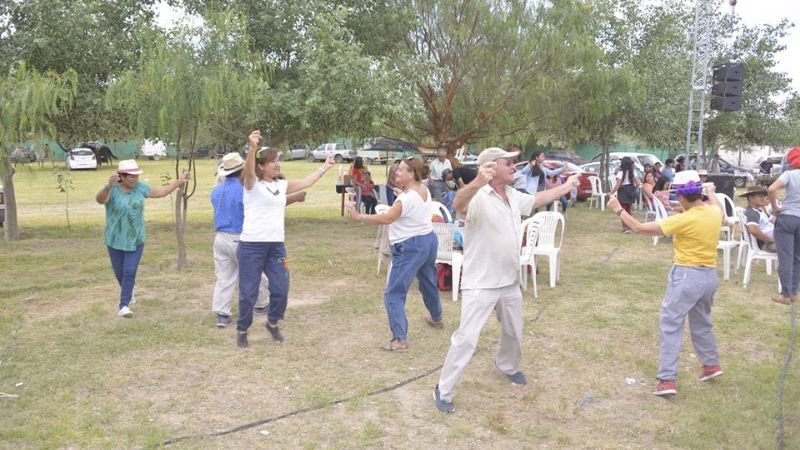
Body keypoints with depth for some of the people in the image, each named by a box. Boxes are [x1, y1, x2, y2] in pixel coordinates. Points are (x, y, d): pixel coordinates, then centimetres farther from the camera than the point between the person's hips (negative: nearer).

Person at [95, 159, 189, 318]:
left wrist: (179, 181, 4)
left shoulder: (140, 187, -4)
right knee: (119, 272, 15)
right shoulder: (112, 190, -17)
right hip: (116, 240, -1)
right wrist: (109, 186, -58)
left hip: (136, 239, 1)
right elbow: (100, 199, -38)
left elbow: (161, 192, 8)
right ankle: (128, 292, 43)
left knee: (130, 272, -8)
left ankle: (124, 305, -4)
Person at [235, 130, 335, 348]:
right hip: (251, 246, -5)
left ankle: (273, 322, 31)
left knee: (281, 289, 4)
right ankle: (242, 330, 22)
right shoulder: (252, 184, -5)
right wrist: (252, 148, -46)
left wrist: (324, 167, 32)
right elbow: (248, 170, -27)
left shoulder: (282, 185, 13)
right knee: (248, 292, 1)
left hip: (276, 246, 5)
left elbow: (306, 183, 26)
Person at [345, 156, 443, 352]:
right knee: (428, 282, 31)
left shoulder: (407, 198, -24)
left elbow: (386, 219, -27)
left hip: (410, 247, -10)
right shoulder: (424, 190, 4)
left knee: (394, 293, -6)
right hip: (429, 240, 10)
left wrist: (359, 216, -25)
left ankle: (400, 339, -10)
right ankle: (436, 318, 53)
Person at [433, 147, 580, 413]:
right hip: (480, 285, -8)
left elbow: (539, 199, 25)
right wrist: (477, 182, -67)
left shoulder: (514, 196, 5)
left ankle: (507, 366, 54)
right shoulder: (478, 197, -23)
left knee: (514, 333, 25)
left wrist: (567, 186, 33)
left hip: (510, 282, 8)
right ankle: (443, 390, 8)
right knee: (466, 339, -7)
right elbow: (459, 205, -46)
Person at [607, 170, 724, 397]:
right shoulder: (714, 212, -1)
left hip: (687, 275, -8)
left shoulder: (684, 219, -21)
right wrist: (711, 193, 49)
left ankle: (667, 380, -4)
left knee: (670, 325, -1)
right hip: (710, 274, 8)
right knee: (702, 321, 27)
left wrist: (618, 210, -7)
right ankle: (711, 364, 41)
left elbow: (640, 228, -18)